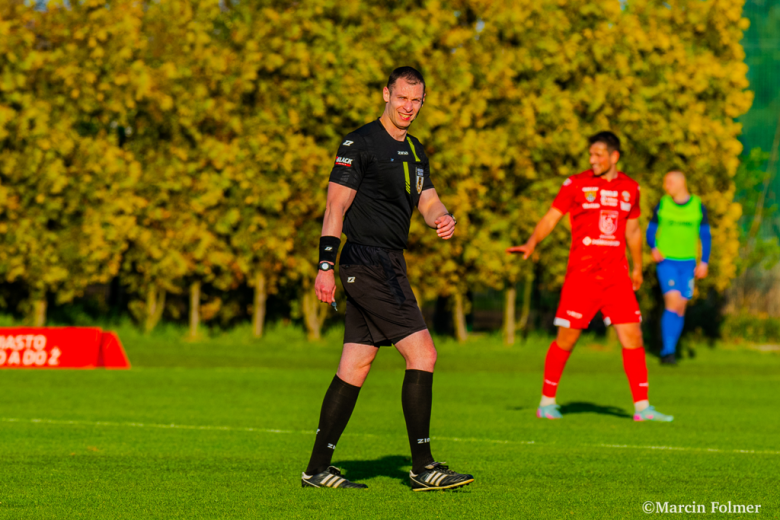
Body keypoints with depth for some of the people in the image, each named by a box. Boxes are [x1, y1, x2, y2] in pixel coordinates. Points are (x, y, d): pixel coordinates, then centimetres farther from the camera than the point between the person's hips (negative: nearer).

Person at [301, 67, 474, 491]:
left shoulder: (415, 151, 18)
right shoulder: (359, 144, -8)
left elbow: (428, 202, 18)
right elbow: (336, 206, -10)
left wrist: (443, 218, -6)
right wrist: (326, 266, -15)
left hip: (389, 265, 9)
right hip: (368, 261, -9)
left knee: (355, 367, 8)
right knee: (422, 353, -13)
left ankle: (318, 468, 10)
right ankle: (423, 467, -11)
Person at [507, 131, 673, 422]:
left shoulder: (630, 188, 10)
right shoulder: (576, 185, -1)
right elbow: (551, 218, -4)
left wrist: (637, 267, 28)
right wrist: (531, 243, -20)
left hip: (616, 275, 3)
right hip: (581, 274, -3)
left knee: (632, 336, -3)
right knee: (567, 338, -3)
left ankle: (642, 407, 2)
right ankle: (547, 402, 12)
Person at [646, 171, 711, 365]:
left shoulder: (698, 207, 3)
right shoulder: (662, 205, 1)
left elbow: (705, 236, 9)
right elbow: (651, 231, 8)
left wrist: (704, 262, 0)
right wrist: (654, 249, -12)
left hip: (687, 263, 2)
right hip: (666, 262, -2)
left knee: (680, 308, 5)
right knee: (673, 301, -19)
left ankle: (670, 351, 18)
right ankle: (668, 351, -20)